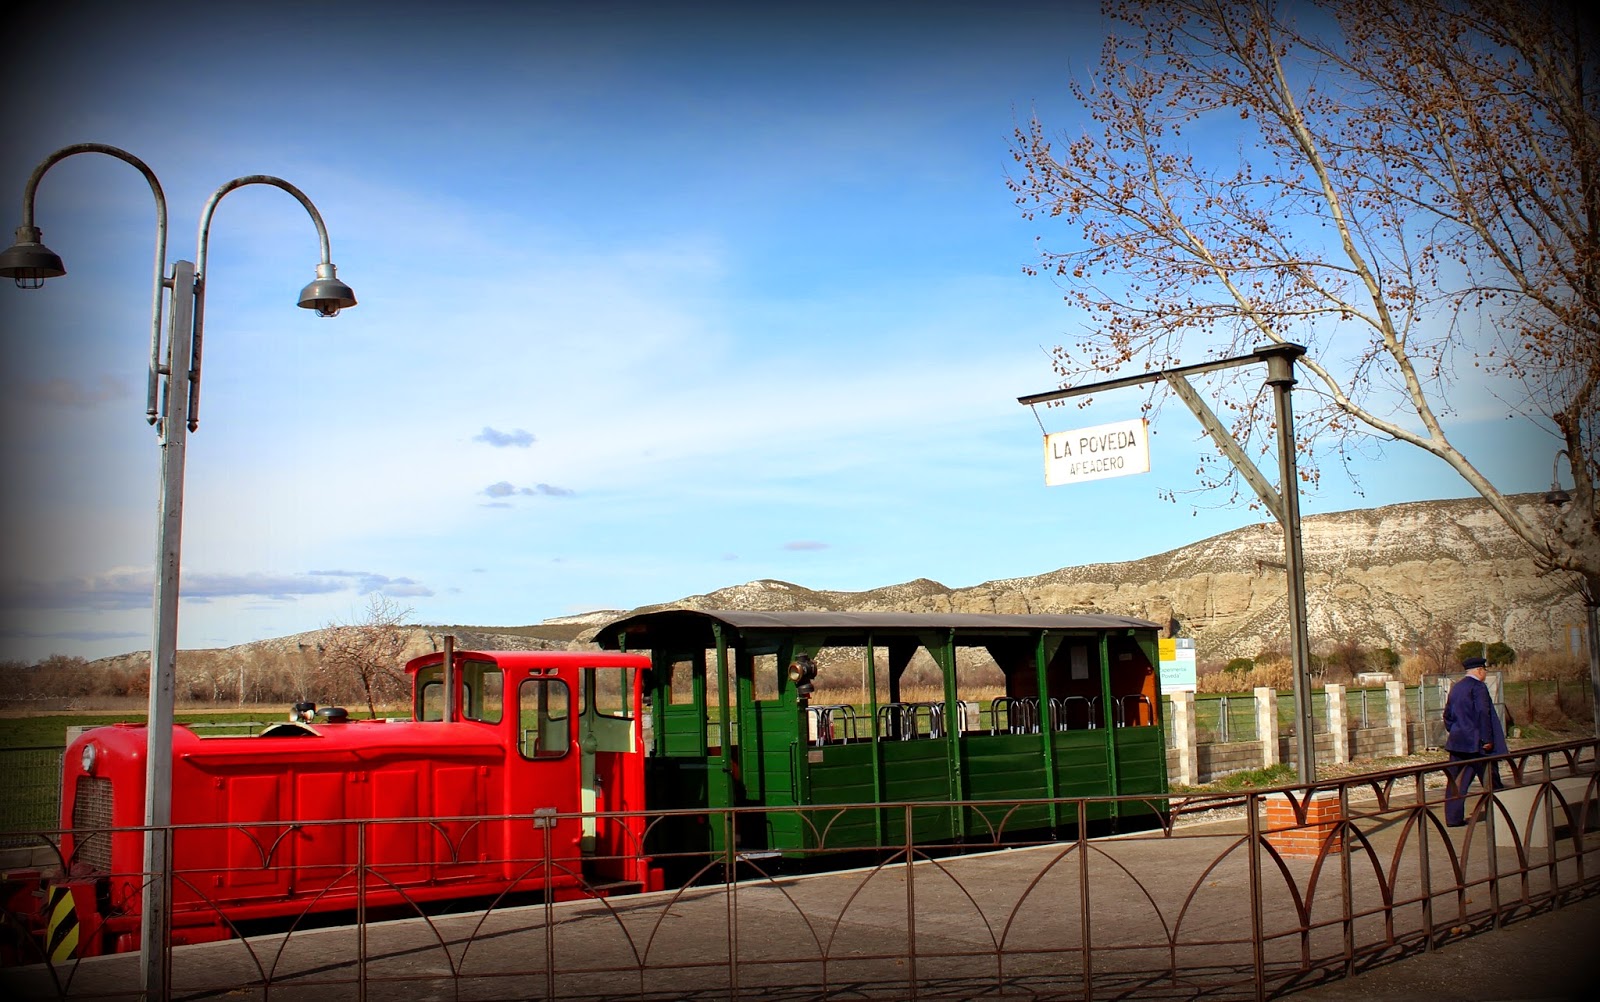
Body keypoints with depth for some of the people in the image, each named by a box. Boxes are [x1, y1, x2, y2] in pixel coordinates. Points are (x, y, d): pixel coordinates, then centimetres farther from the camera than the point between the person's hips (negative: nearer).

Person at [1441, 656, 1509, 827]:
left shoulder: (1455, 688, 12)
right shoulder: (1478, 687, -11)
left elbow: (1447, 715, 17)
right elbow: (1483, 714, -18)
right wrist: (1487, 739, -15)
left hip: (1457, 742, 7)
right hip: (1476, 743, -7)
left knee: (1455, 781, 4)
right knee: (1490, 780, 8)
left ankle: (1453, 817, 1)